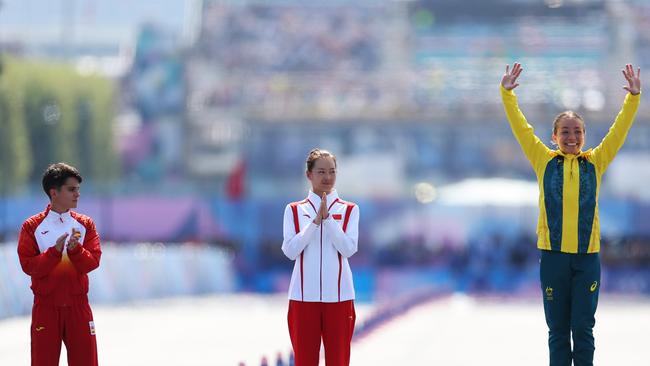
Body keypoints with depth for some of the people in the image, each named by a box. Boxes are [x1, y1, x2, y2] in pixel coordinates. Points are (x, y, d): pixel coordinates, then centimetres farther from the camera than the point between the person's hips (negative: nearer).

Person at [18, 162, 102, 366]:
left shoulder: (85, 224, 7)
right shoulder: (32, 226, 0)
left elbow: (92, 262, -3)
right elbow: (28, 265, -9)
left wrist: (75, 249, -21)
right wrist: (55, 251, -21)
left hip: (78, 305, 2)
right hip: (45, 305, -2)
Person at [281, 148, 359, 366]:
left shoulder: (349, 210, 5)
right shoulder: (294, 210, 5)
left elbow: (348, 249, -7)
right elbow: (290, 251, -6)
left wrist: (328, 218, -14)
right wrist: (315, 221, -13)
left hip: (338, 295, 0)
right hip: (304, 295, 0)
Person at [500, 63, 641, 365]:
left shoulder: (595, 163, 7)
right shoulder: (545, 161, 6)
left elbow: (619, 130, 5)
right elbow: (521, 128, 3)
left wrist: (633, 96, -4)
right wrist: (507, 93, -5)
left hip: (587, 256, 0)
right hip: (553, 254, 0)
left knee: (583, 328, 2)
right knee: (557, 329, 5)